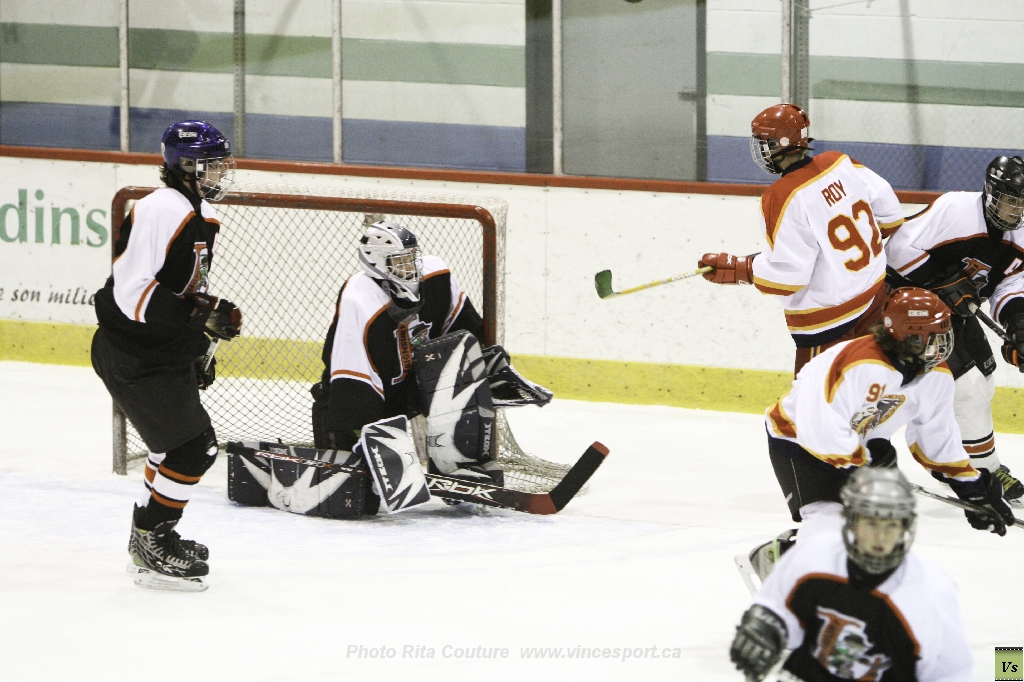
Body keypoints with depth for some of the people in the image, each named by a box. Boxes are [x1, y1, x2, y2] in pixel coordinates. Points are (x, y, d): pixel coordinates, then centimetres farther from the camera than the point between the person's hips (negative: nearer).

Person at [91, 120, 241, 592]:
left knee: (179, 443, 20)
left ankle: (148, 539, 35)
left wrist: (199, 350, 24)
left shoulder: (204, 216, 11)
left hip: (167, 354, 10)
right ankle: (152, 551, -4)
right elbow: (132, 292, -27)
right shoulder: (159, 212, -22)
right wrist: (198, 314, -32)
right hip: (130, 355, -10)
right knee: (194, 446, -13)